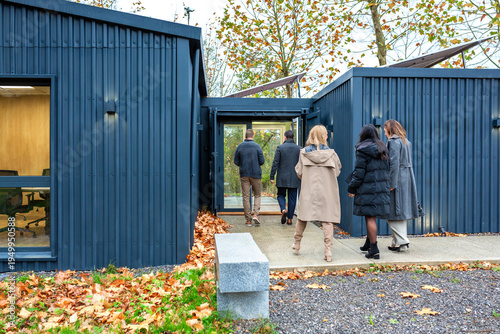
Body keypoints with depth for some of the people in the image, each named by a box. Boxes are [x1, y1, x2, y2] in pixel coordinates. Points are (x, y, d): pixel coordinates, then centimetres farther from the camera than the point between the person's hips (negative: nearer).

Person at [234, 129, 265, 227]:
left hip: (244, 175, 2)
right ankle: (256, 214, -6)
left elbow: (236, 162, 3)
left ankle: (248, 220, 6)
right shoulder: (257, 146, -5)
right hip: (256, 174, -1)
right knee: (257, 195, 12)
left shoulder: (240, 147, 1)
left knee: (246, 196, 4)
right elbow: (262, 161, -7)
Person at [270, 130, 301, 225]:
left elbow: (275, 163, -8)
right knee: (292, 198, 8)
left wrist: (272, 176, -4)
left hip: (282, 178, -2)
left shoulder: (280, 147, -5)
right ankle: (290, 218, 11)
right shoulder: (299, 148, 2)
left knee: (281, 195, 14)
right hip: (294, 178, 2)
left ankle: (283, 210, -11)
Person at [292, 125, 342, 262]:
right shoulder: (331, 153, -3)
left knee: (302, 217, 14)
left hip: (308, 191, 1)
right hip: (326, 192, -1)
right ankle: (328, 250, 0)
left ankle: (297, 243, 29)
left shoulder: (304, 152, -2)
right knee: (327, 220, 2)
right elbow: (336, 172, 4)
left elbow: (299, 173, 1)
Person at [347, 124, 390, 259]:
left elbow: (359, 172, -12)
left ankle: (374, 250, -1)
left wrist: (352, 188, -5)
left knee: (370, 218, -3)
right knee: (371, 216, 18)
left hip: (367, 189, -7)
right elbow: (387, 169, 13)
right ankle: (368, 244, 31)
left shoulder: (363, 150, -10)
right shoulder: (383, 149, 10)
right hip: (382, 188, 7)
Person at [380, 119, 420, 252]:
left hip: (398, 179, -9)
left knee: (393, 212, -3)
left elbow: (394, 163, -19)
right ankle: (400, 241, 20)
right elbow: (407, 162, 15)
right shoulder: (406, 141, 16)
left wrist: (391, 183, -18)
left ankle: (401, 241, -4)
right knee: (401, 210, 14)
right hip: (407, 179, 9)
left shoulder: (393, 141, -11)